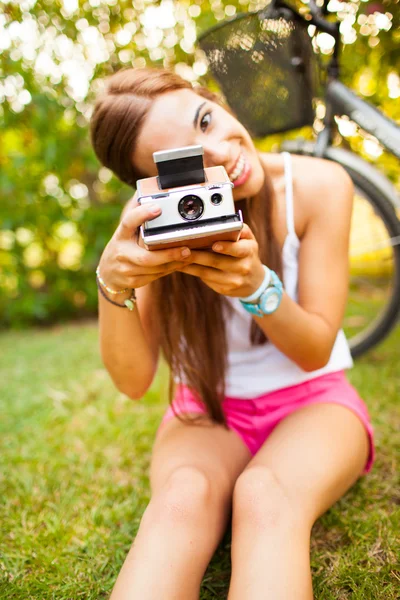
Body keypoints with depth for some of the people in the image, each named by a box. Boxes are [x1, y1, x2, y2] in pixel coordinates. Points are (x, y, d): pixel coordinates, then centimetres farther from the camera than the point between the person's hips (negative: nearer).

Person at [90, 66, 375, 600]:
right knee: (183, 497, -33)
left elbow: (315, 352, -11)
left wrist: (256, 286, -31)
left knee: (264, 495, -34)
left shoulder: (319, 185, -13)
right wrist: (112, 284, -34)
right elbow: (133, 381, -15)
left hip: (312, 401, 0)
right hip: (206, 413, 1)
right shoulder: (155, 217, -11)